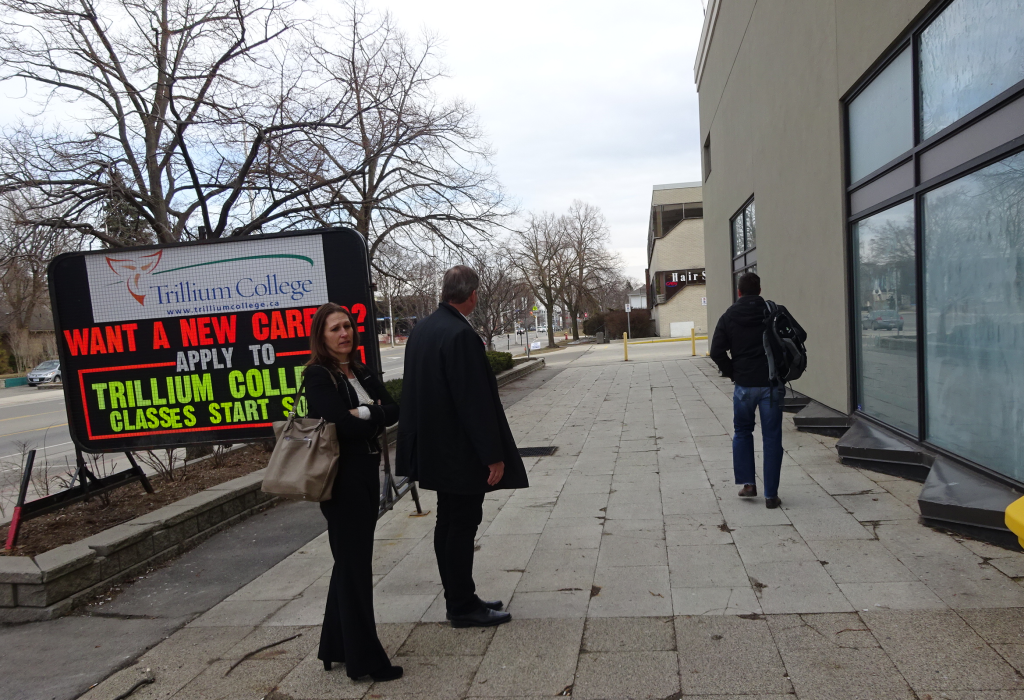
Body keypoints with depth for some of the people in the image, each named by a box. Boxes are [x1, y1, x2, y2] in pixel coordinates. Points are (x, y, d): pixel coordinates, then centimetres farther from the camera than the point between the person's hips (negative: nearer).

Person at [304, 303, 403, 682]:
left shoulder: (360, 372, 10)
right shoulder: (317, 376, -13)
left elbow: (394, 410, -1)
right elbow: (346, 424, -25)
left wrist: (365, 413, -17)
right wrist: (374, 415, -8)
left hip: (367, 476, 8)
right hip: (342, 479, -8)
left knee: (350, 563, 17)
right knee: (354, 566, 1)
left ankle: (336, 646, 32)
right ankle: (365, 659, 13)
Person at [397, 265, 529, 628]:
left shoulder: (421, 329, 7)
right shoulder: (461, 335, -21)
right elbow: (476, 401, -22)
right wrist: (494, 455, -17)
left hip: (434, 447, 9)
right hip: (461, 450, -9)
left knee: (448, 523, 16)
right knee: (462, 525, 1)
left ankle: (458, 598, 28)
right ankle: (463, 607, 13)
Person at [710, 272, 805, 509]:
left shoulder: (729, 316, 1)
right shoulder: (776, 312, 1)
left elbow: (716, 351, -6)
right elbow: (800, 336, 1)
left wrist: (732, 372, 6)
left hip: (744, 384, 0)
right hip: (772, 383, 0)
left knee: (742, 432, 20)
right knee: (772, 438, 5)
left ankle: (747, 483, 15)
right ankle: (771, 495, 7)